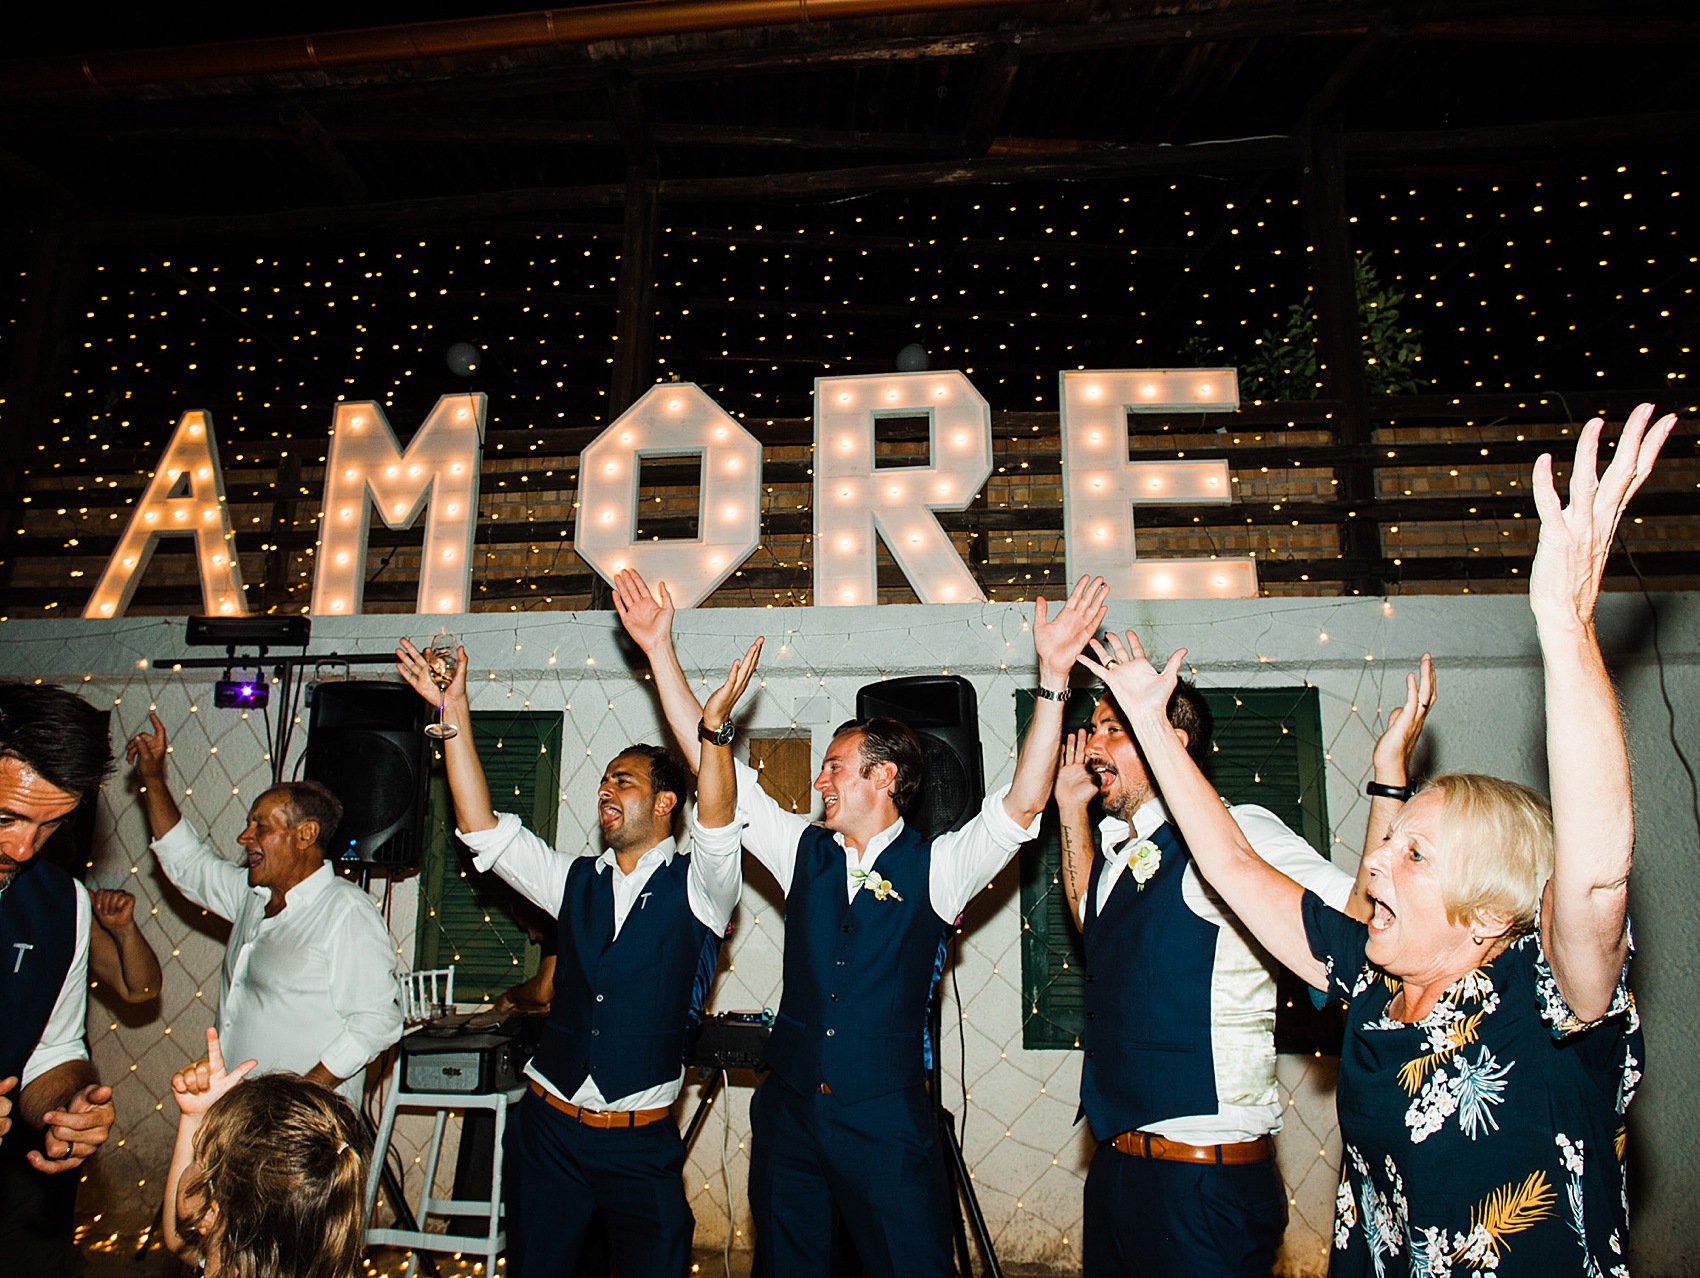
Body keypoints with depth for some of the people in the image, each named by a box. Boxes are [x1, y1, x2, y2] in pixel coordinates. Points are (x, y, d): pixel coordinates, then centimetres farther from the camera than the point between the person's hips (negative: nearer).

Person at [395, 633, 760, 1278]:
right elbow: (482, 829, -1)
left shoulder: (696, 885, -6)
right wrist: (454, 711, -9)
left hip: (642, 1144, -4)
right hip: (549, 1128, 4)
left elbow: (718, 827, -27)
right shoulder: (576, 880, 7)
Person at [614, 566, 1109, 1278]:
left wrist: (1053, 674, -29)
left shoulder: (936, 867, -6)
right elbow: (712, 764, 1)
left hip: (887, 1129, -3)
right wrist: (660, 650, -2)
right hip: (789, 1117, 4)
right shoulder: (803, 851, 3)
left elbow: (1023, 803, -20)